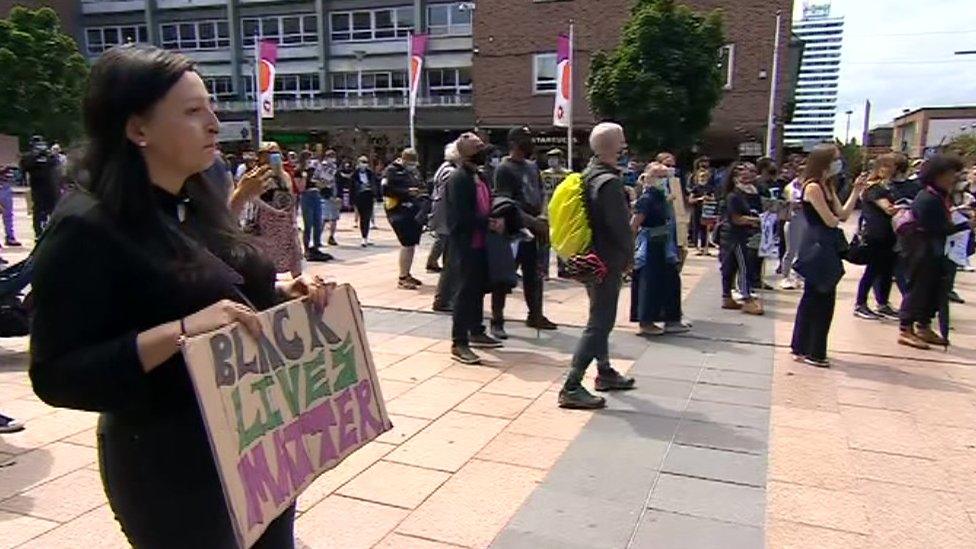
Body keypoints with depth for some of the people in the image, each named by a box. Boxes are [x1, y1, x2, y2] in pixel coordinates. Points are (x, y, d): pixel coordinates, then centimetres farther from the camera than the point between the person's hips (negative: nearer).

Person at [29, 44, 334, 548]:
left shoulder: (196, 203, 4)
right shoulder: (86, 228, -19)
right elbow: (56, 376, -22)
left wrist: (283, 291, -4)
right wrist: (181, 331, -33)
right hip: (172, 463, -8)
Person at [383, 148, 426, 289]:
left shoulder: (414, 171, 18)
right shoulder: (392, 171, -5)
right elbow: (386, 189, -16)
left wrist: (420, 192, 7)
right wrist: (406, 192, -21)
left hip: (414, 211, 8)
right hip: (399, 211, -8)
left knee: (412, 243, 10)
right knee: (407, 243, -12)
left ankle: (407, 274, 23)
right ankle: (402, 278, -5)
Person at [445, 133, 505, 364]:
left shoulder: (479, 176, 14)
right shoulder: (458, 178, -14)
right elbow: (463, 215, -22)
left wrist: (495, 220, 0)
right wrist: (490, 224, -19)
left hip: (481, 242, 9)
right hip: (465, 244, -9)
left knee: (478, 289, 17)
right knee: (465, 291, -5)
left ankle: (476, 332, 31)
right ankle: (459, 343, 2)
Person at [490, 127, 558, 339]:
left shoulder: (532, 166, 12)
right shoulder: (504, 169, -11)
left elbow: (540, 194, 18)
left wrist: (542, 215, -1)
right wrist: (534, 221, -21)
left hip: (532, 228, 7)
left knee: (533, 274, 15)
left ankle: (535, 315, 29)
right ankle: (497, 321, 7)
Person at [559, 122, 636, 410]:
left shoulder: (589, 175, 10)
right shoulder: (610, 181, -20)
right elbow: (620, 225, -19)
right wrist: (629, 257, -4)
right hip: (608, 261, -10)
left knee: (600, 319, 21)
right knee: (599, 323, -7)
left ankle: (605, 372, 36)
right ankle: (571, 387, -8)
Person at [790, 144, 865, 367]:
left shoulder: (828, 186, 16)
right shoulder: (813, 187, -15)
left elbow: (843, 214, 11)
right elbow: (831, 221, -16)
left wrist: (856, 191, 6)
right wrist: (836, 217, 5)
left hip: (826, 248, 10)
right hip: (817, 247, -10)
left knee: (813, 298, 14)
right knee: (822, 300, -4)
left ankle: (802, 348, 23)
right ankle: (813, 352, 5)